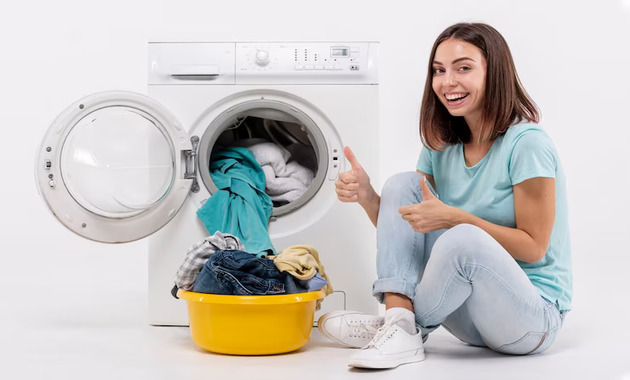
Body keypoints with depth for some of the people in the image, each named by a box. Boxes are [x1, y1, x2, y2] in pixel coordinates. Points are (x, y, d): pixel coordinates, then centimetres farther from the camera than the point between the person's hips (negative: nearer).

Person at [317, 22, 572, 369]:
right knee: (402, 184, -7)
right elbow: (404, 231, 6)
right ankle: (399, 331, -19)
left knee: (461, 239, -37)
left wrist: (454, 217, -25)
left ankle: (397, 324, -8)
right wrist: (367, 197, -13)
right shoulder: (441, 146, 5)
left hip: (534, 318, -6)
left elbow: (534, 247, -16)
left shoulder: (526, 144, -17)